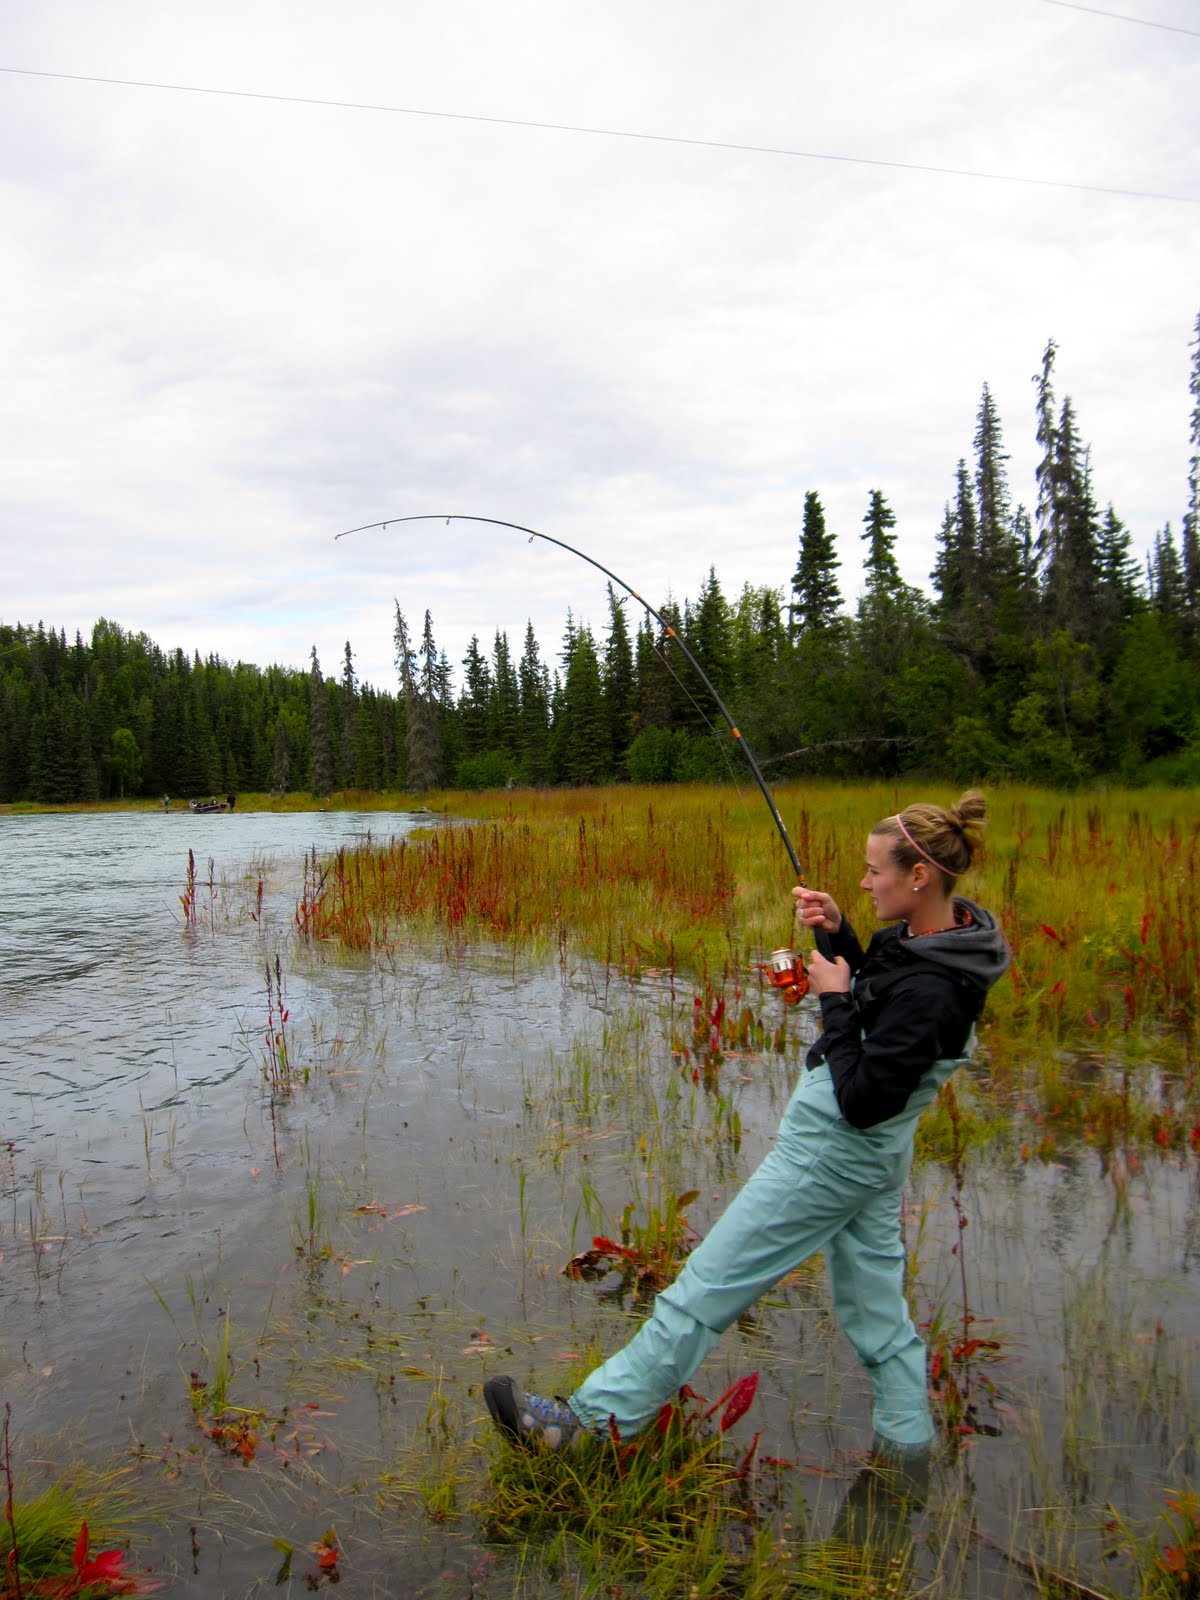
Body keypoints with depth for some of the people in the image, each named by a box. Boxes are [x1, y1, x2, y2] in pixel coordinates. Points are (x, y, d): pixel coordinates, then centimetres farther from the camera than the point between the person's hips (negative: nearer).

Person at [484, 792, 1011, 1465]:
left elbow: (861, 1101, -26)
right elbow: (872, 1002, 15)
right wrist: (837, 932, -1)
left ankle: (593, 1417, 9)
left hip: (833, 1152, -9)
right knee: (873, 1294, 22)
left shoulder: (930, 992, -30)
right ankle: (907, 1435, 37)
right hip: (869, 1154, 10)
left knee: (712, 1280, -2)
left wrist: (833, 1000, -18)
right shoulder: (925, 936, -1)